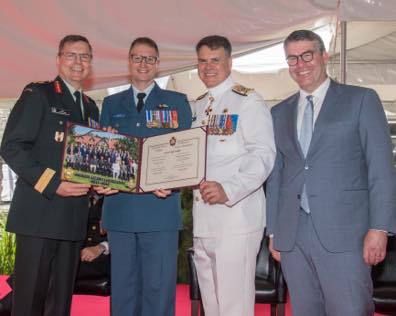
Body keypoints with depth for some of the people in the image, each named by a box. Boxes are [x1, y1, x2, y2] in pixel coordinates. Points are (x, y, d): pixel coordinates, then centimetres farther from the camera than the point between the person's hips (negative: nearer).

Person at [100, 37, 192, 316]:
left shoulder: (177, 102, 8)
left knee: (159, 287, 1)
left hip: (160, 207, -2)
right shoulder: (111, 104, 16)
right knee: (122, 287, 11)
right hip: (119, 208, 3)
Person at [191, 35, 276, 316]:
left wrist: (227, 189, -25)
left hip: (236, 215, -7)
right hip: (203, 218, 8)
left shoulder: (248, 102, -5)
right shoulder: (198, 106, 18)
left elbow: (263, 154, -15)